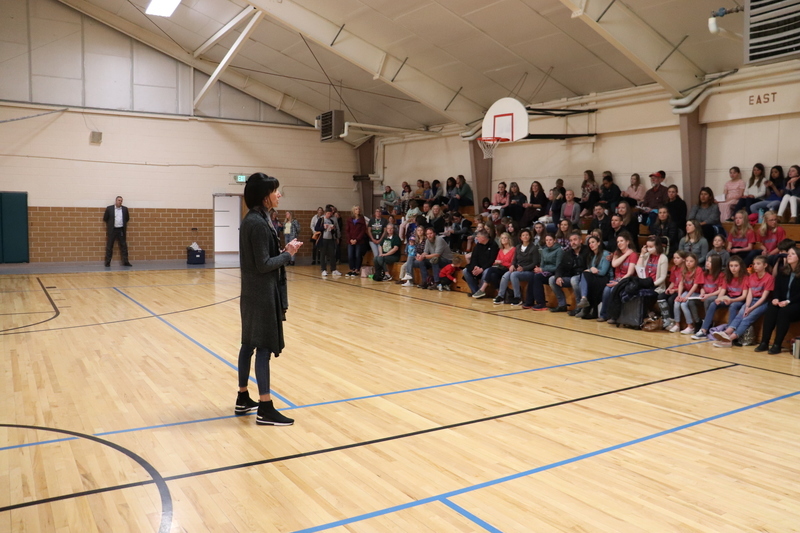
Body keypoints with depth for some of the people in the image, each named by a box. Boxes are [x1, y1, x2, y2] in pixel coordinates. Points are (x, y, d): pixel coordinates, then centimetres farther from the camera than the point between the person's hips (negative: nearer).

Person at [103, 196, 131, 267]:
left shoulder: (125, 209, 5)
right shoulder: (109, 208, -3)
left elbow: (127, 218, 15)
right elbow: (105, 218, 5)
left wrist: (123, 223, 11)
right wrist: (110, 224, 11)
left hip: (121, 230, 2)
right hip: (112, 230, -2)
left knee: (124, 246, 3)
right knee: (109, 247, 1)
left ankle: (125, 262, 7)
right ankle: (107, 262, 6)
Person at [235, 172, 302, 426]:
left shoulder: (253, 219, 11)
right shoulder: (258, 223, -19)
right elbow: (263, 265, -20)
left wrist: (283, 251, 4)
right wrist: (288, 254, -9)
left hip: (253, 292, 10)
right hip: (262, 294, -10)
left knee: (249, 344, 15)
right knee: (264, 347, -5)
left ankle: (243, 399, 26)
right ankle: (265, 409, 2)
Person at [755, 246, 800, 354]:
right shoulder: (783, 272, 13)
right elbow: (777, 287, 9)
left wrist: (788, 301, -23)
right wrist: (776, 298, -12)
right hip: (782, 302, 5)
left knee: (784, 312, -34)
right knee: (770, 310, -27)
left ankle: (777, 345, -34)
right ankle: (764, 342, -32)